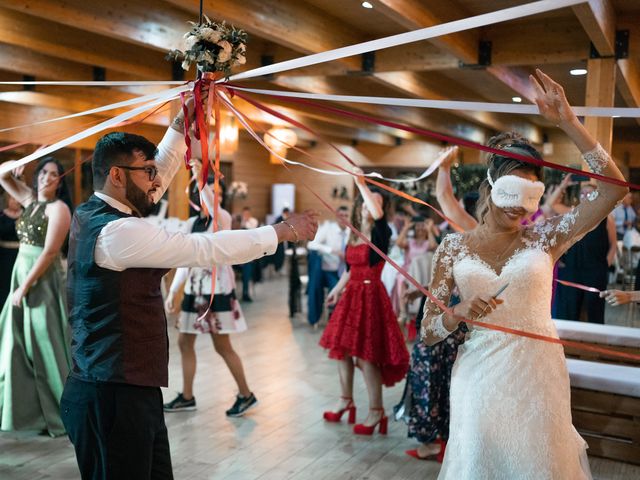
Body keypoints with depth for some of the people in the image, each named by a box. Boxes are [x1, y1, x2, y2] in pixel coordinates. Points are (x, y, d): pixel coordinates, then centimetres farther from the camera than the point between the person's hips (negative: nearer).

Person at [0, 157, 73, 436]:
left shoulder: (58, 208, -12)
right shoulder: (31, 200, 11)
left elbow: (50, 252, -18)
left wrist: (25, 287, -18)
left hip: (43, 281, -8)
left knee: (44, 347, -3)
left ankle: (63, 414, 7)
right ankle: (26, 409, 18)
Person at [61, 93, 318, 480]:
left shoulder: (93, 214, 10)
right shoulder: (118, 232, -20)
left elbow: (158, 174, 21)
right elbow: (205, 249, -21)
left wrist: (182, 121, 19)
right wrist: (284, 231, -13)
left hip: (130, 391, 10)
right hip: (115, 397, -10)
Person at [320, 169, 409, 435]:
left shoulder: (380, 234, -9)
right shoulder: (353, 235, 10)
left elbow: (378, 215, -32)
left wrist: (362, 184, -26)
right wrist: (337, 289, 25)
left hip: (370, 295, -7)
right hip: (351, 294, 7)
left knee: (364, 354, -7)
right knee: (342, 348, 12)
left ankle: (376, 411, 7)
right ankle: (346, 401, 30)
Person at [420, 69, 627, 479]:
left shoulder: (544, 238, 1)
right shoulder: (455, 247, 1)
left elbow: (615, 188, -10)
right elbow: (428, 332, 2)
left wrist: (568, 123, -15)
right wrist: (460, 314, -20)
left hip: (538, 374, 0)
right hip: (478, 377, 0)